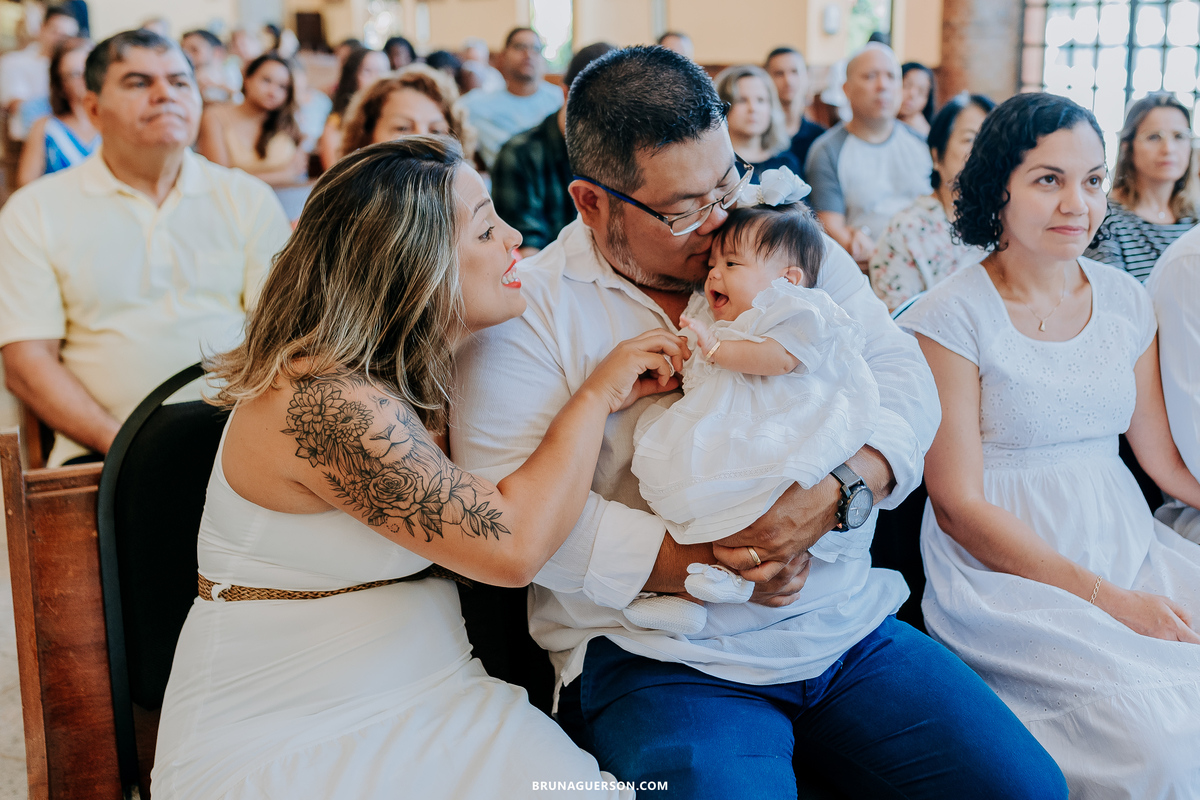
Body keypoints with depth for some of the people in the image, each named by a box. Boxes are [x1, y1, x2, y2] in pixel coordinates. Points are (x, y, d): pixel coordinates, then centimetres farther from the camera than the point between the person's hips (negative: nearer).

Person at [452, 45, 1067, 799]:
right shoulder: (530, 308, -6)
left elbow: (902, 377, 1)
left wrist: (838, 491, -20)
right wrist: (697, 565, -18)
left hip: (848, 624, 5)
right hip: (660, 656, -4)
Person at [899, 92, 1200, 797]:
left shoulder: (1126, 301, 9)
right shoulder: (952, 318, -9)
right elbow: (959, 507, -10)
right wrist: (1105, 598, -16)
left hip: (1130, 549, 6)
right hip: (1004, 574, -5)